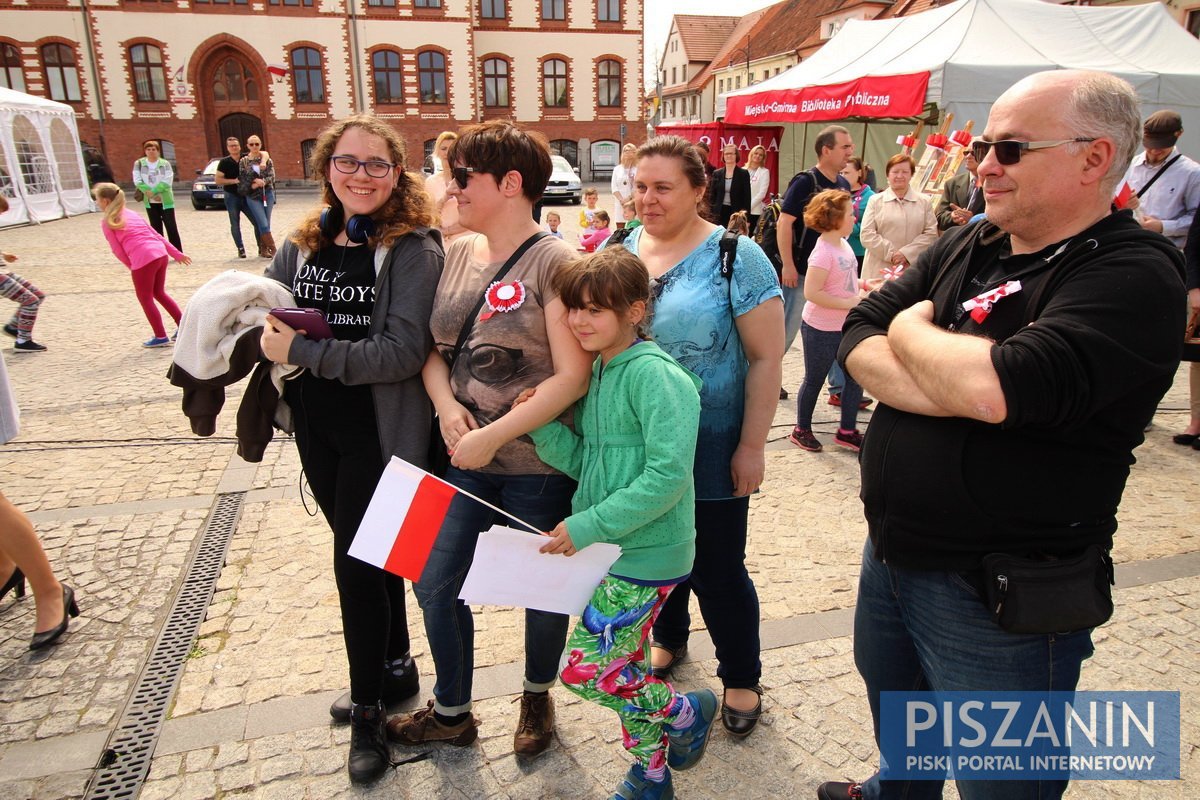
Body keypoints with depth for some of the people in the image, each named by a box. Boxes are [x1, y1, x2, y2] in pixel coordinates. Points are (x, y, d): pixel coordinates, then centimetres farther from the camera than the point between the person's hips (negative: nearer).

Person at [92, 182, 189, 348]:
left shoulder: (107, 222, 4)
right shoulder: (130, 213, 23)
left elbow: (118, 251, 2)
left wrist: (131, 266, 17)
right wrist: (176, 253, 21)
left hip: (143, 260, -7)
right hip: (160, 253, 7)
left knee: (145, 299, 9)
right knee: (159, 293, 24)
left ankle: (160, 337, 13)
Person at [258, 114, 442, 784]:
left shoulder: (414, 250, -14)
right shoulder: (305, 244, 6)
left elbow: (402, 353, -23)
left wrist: (302, 351, -23)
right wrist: (263, 330, -9)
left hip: (379, 432, -6)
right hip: (317, 428, 6)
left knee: (357, 561, 2)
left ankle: (368, 711, 24)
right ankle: (396, 669, 40)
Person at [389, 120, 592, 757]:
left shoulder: (553, 260, -14)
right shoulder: (457, 254, 5)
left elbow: (573, 376, -19)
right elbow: (434, 348, 10)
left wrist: (494, 436, -21)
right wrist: (446, 406, -10)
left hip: (536, 465, -6)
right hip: (463, 459, 6)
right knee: (435, 584, 13)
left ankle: (537, 698, 44)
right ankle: (451, 712, 39)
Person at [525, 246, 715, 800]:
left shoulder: (653, 374, -19)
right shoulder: (598, 370, 8)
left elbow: (667, 476, -24)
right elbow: (584, 461, 9)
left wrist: (589, 526, -22)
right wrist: (541, 424, -8)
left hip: (644, 554, -8)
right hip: (610, 548, 8)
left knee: (584, 671, -1)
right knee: (624, 666, 19)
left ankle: (687, 711, 23)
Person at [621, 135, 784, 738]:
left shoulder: (736, 257, -11)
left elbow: (766, 357, -11)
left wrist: (751, 447, -13)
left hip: (710, 452, -4)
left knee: (716, 568, 7)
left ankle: (740, 678, 31)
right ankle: (668, 639, 46)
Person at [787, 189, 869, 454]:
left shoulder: (843, 244, 4)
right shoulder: (824, 252, -22)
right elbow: (811, 292, -28)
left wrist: (862, 285, 2)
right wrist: (851, 303, -23)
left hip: (846, 326, 8)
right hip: (821, 330, -8)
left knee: (856, 376, 12)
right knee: (814, 380, 8)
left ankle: (847, 431, 26)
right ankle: (801, 430, 26)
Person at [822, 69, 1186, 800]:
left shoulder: (1134, 274, -17)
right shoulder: (968, 246, 4)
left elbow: (995, 388, -33)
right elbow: (857, 341, -5)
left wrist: (912, 330, -13)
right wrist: (955, 391, -22)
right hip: (890, 557, 7)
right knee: (897, 733, 30)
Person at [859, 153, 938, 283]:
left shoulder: (924, 202, 11)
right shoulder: (875, 201, 7)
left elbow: (931, 233, 3)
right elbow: (866, 234, -1)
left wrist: (906, 253, -10)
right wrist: (891, 253, -10)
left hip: (913, 271, 1)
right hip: (880, 270, -1)